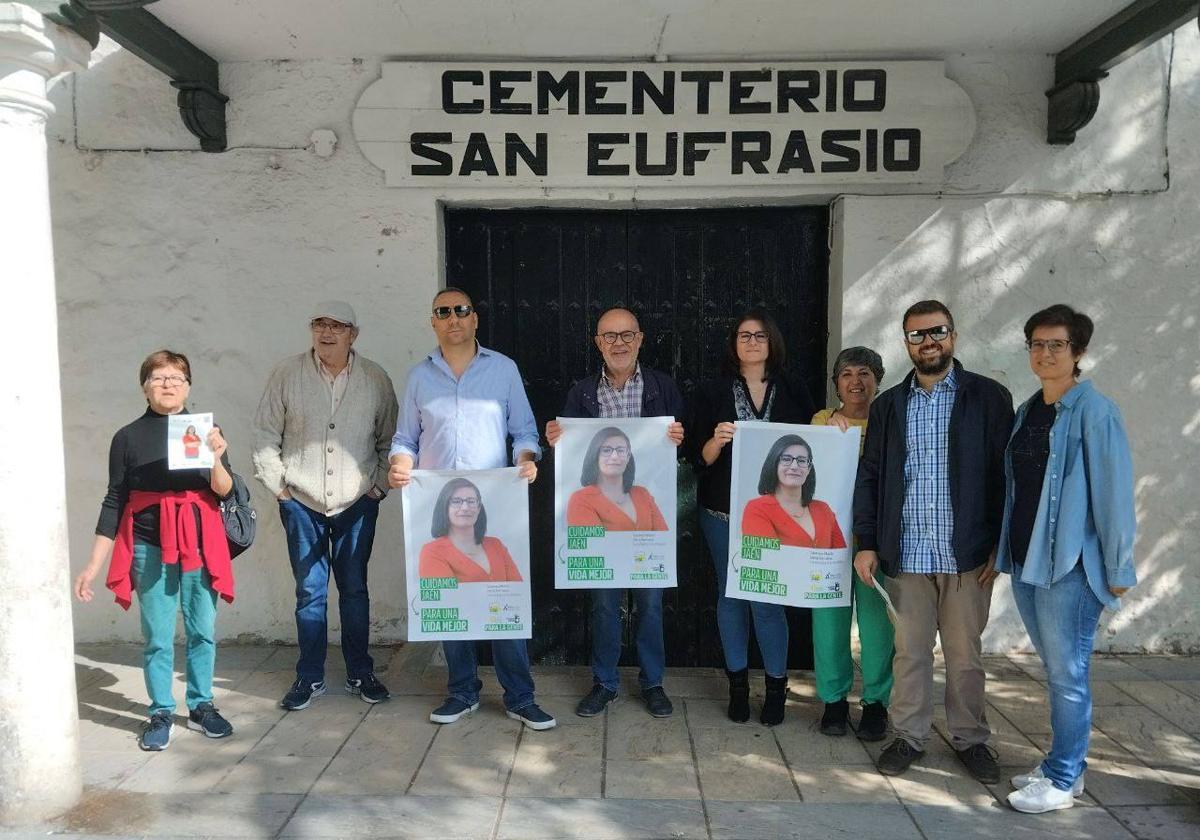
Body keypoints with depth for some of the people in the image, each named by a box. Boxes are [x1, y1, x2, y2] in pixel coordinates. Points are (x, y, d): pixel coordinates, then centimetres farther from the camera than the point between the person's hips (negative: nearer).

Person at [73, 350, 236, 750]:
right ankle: (161, 713, 20)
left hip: (199, 544, 1)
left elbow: (224, 491, -6)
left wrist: (216, 459, -26)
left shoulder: (205, 430, 2)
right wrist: (93, 565, 3)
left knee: (202, 631, 7)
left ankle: (201, 706, 23)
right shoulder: (128, 437, 1)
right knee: (157, 637, 5)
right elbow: (114, 501, 4)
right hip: (150, 548, -1)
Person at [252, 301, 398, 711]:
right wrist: (277, 485, -1)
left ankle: (360, 673, 22)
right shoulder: (287, 374, -2)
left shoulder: (375, 378, 0)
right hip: (301, 503, 0)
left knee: (355, 589, 9)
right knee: (309, 592, 6)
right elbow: (266, 435, 2)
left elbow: (389, 439, 8)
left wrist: (379, 485, 2)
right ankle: (309, 678, 20)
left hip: (357, 503, 1)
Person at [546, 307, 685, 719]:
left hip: (649, 508, -1)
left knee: (650, 599, 8)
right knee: (603, 599, 8)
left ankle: (652, 681, 26)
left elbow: (683, 444, 5)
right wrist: (555, 440, -13)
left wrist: (679, 439, -17)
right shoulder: (582, 392, 6)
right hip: (598, 509, 1)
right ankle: (604, 682, 25)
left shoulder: (662, 386, 2)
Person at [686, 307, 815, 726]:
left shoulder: (793, 391, 6)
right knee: (731, 595, 8)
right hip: (724, 512, 1)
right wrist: (718, 440, -18)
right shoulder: (712, 392, 4)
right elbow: (698, 458, 1)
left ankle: (776, 686, 15)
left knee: (767, 597, -3)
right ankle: (738, 684, 22)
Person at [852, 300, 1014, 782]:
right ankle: (909, 736, 24)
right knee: (909, 651, 10)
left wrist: (1000, 546, -6)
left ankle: (970, 738, 27)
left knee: (965, 654, 10)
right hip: (907, 553, 2)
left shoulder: (988, 397, 1)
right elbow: (869, 476, 8)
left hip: (968, 553, -2)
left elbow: (1005, 474, -2)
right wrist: (866, 543, 2)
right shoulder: (888, 405, 9)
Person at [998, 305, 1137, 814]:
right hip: (1026, 561, 7)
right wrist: (1003, 550, 13)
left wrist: (1118, 569, -10)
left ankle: (1062, 780, 14)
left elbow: (1114, 492, -11)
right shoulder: (1026, 413, 11)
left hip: (1071, 563, -7)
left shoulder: (1094, 412, -9)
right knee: (1055, 669, 16)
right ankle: (1067, 764, 29)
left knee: (1066, 673, 2)